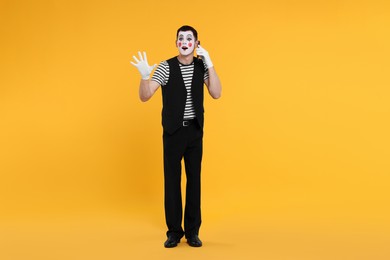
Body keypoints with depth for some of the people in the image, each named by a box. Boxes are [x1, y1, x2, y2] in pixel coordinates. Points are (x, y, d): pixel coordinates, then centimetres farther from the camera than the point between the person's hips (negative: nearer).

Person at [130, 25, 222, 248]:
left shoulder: (202, 66, 0)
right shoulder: (166, 67, -8)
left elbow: (216, 94, -12)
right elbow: (145, 97, -13)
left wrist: (209, 64, -21)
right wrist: (144, 76, -33)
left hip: (195, 131, 2)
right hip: (173, 131, -2)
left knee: (194, 179, 6)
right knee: (172, 180, 2)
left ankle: (192, 231, 15)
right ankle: (174, 231, 13)